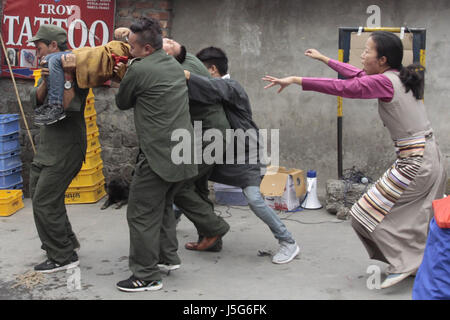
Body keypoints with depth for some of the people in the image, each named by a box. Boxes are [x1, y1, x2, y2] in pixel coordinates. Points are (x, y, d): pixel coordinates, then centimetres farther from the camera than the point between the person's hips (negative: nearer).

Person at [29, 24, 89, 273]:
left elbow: (68, 108, -27)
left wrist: (67, 77, -31)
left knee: (44, 201, -9)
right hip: (48, 147, 9)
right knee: (38, 193, 18)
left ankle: (63, 257, 2)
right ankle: (67, 241, 33)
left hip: (66, 149, -9)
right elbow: (36, 101, -3)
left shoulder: (75, 71, -15)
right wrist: (46, 81, -20)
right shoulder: (50, 69, 10)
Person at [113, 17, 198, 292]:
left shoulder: (139, 69, -12)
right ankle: (168, 256, 33)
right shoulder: (175, 65, 12)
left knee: (142, 214, 0)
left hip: (159, 154, -9)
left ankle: (147, 277, 5)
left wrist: (124, 77, 18)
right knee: (164, 205, 24)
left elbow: (122, 103, 3)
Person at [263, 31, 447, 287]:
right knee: (417, 218, 21)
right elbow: (359, 75, 20)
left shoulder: (385, 82, -17)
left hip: (415, 164, -9)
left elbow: (341, 87, -21)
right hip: (432, 157, 9)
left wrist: (296, 80, -17)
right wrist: (324, 59, 27)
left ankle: (404, 262, 1)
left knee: (367, 215, -1)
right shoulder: (401, 77, 8)